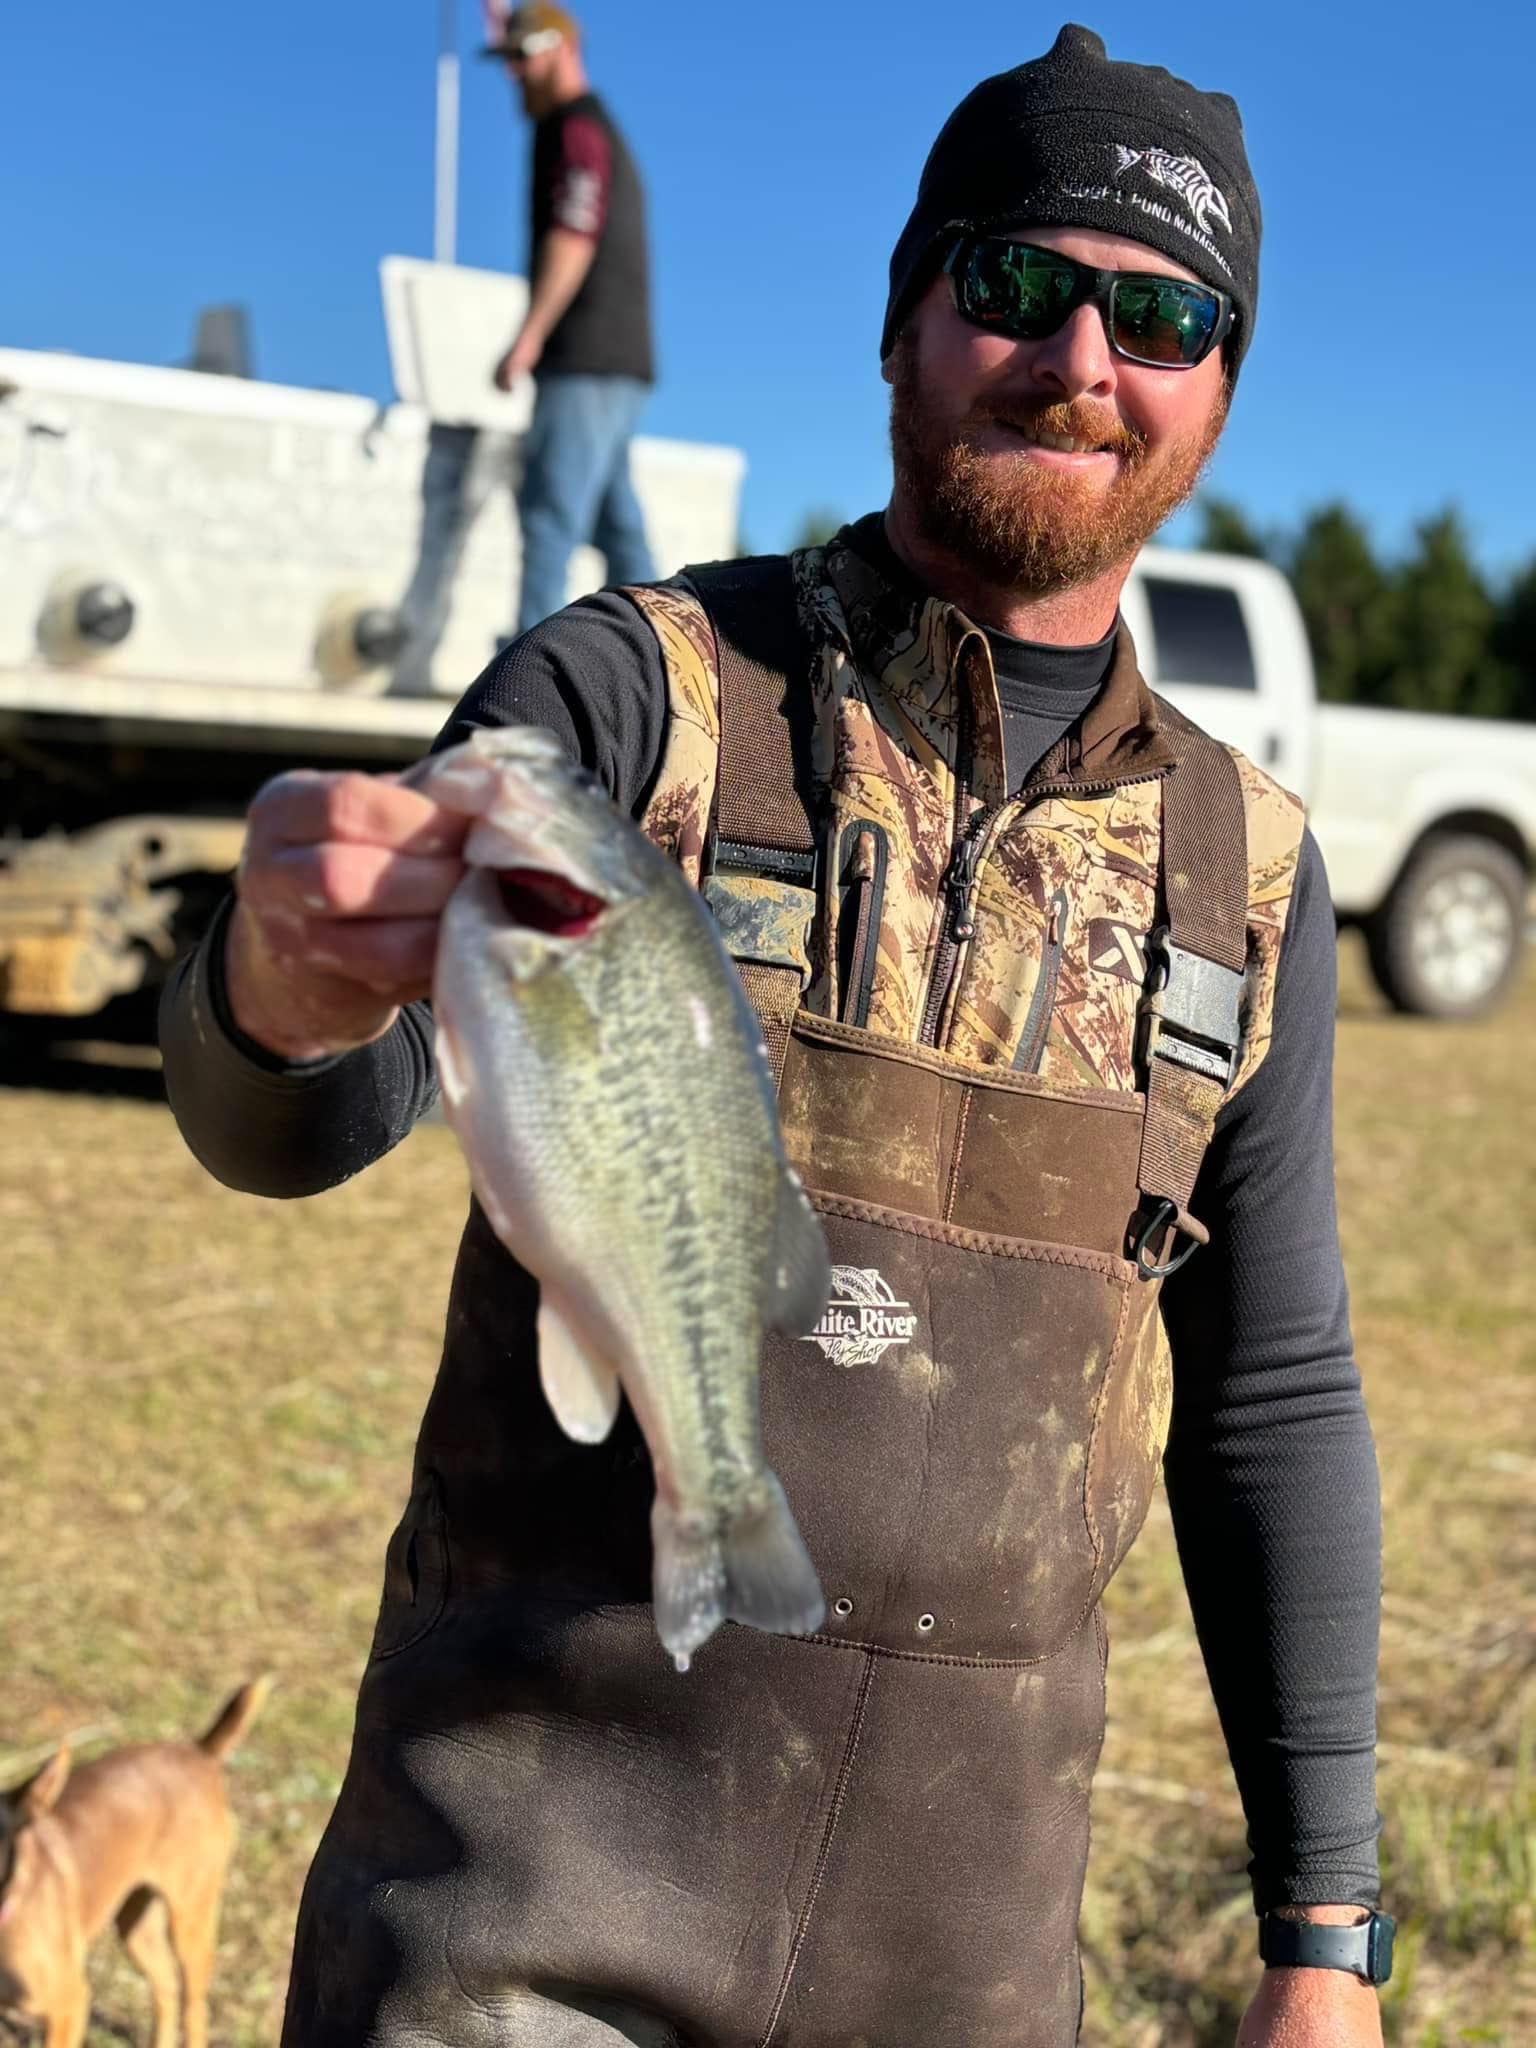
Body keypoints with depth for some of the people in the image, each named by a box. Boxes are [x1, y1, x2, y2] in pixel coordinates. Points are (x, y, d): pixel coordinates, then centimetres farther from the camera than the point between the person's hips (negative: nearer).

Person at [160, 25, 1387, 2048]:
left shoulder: (1245, 874, 6)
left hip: (966, 1880, 3)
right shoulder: (632, 694, -5)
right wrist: (292, 983, -42)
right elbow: (286, 1121, -18)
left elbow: (1274, 1404, 9)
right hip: (547, 1817, -3)